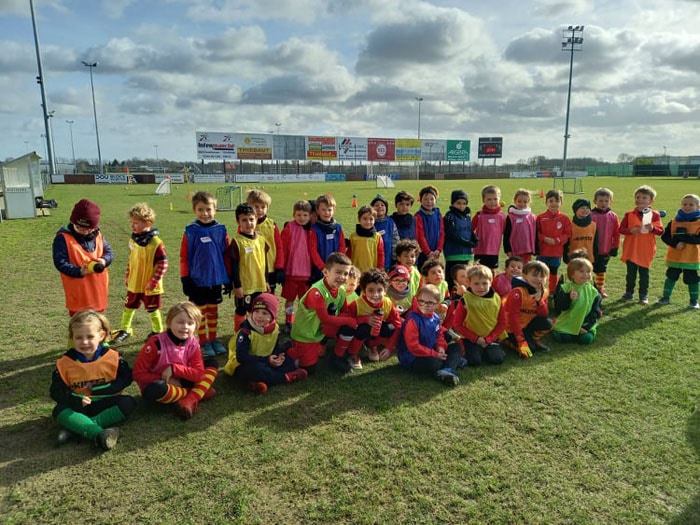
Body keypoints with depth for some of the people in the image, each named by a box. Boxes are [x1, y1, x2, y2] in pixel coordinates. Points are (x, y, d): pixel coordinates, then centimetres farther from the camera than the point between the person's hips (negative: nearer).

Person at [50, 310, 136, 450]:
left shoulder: (112, 357, -8)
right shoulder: (65, 363, -5)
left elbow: (125, 378, -5)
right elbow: (56, 390, -3)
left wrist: (101, 390, -19)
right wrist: (75, 401, -23)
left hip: (105, 403, 0)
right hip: (78, 405, 1)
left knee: (128, 403, -26)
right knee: (59, 411, -27)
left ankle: (75, 428, -29)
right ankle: (98, 434, -45)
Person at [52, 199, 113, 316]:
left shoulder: (97, 234, 2)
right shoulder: (63, 238, -14)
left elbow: (109, 252, 7)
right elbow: (60, 262, -17)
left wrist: (104, 260, -17)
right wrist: (79, 272, -30)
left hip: (97, 289, 5)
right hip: (78, 292, -5)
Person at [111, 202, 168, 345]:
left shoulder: (156, 242, -20)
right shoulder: (133, 239, 1)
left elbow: (163, 264, -19)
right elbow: (131, 260, 13)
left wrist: (154, 281, -19)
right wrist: (128, 277, 13)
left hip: (149, 286, -6)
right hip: (133, 283, 6)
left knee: (153, 310, 10)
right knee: (129, 307, 17)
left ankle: (158, 332, 28)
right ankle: (125, 331, 33)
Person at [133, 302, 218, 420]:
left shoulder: (193, 344, -9)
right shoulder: (156, 343, -21)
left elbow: (200, 374, -15)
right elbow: (138, 374, -18)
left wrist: (174, 368, -26)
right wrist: (166, 381, -21)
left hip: (180, 383, 5)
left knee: (212, 362, -7)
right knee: (154, 390, -41)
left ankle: (190, 400, -24)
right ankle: (198, 393, -18)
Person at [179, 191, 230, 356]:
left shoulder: (221, 230, -3)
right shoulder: (190, 231, -10)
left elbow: (226, 255, 3)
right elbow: (184, 257, -5)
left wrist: (228, 278, 5)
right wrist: (185, 279, -6)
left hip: (216, 279, 2)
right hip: (197, 280, -2)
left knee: (213, 311, 15)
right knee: (201, 312, 10)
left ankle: (213, 339, 29)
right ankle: (203, 342, 22)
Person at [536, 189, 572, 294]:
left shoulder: (564, 218, -2)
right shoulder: (541, 217, -3)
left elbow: (567, 234, -2)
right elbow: (536, 233, -1)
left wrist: (556, 240, -14)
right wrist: (544, 239, -16)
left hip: (557, 251, 1)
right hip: (542, 251, 0)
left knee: (554, 273, 13)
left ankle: (553, 292, 25)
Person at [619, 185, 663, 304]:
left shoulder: (655, 215, -2)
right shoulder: (629, 214, -1)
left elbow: (661, 231, -1)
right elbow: (621, 229, 0)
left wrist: (652, 228, -21)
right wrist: (631, 230, -18)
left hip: (646, 250, -1)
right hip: (631, 250, 1)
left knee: (644, 273, 7)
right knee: (631, 273, 10)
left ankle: (644, 295, 18)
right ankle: (629, 293, 23)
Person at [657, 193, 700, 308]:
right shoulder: (674, 221, 2)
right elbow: (665, 236, -4)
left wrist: (684, 238, -25)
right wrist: (675, 243, -20)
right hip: (674, 257, 2)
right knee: (671, 276, 11)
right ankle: (666, 297, 24)